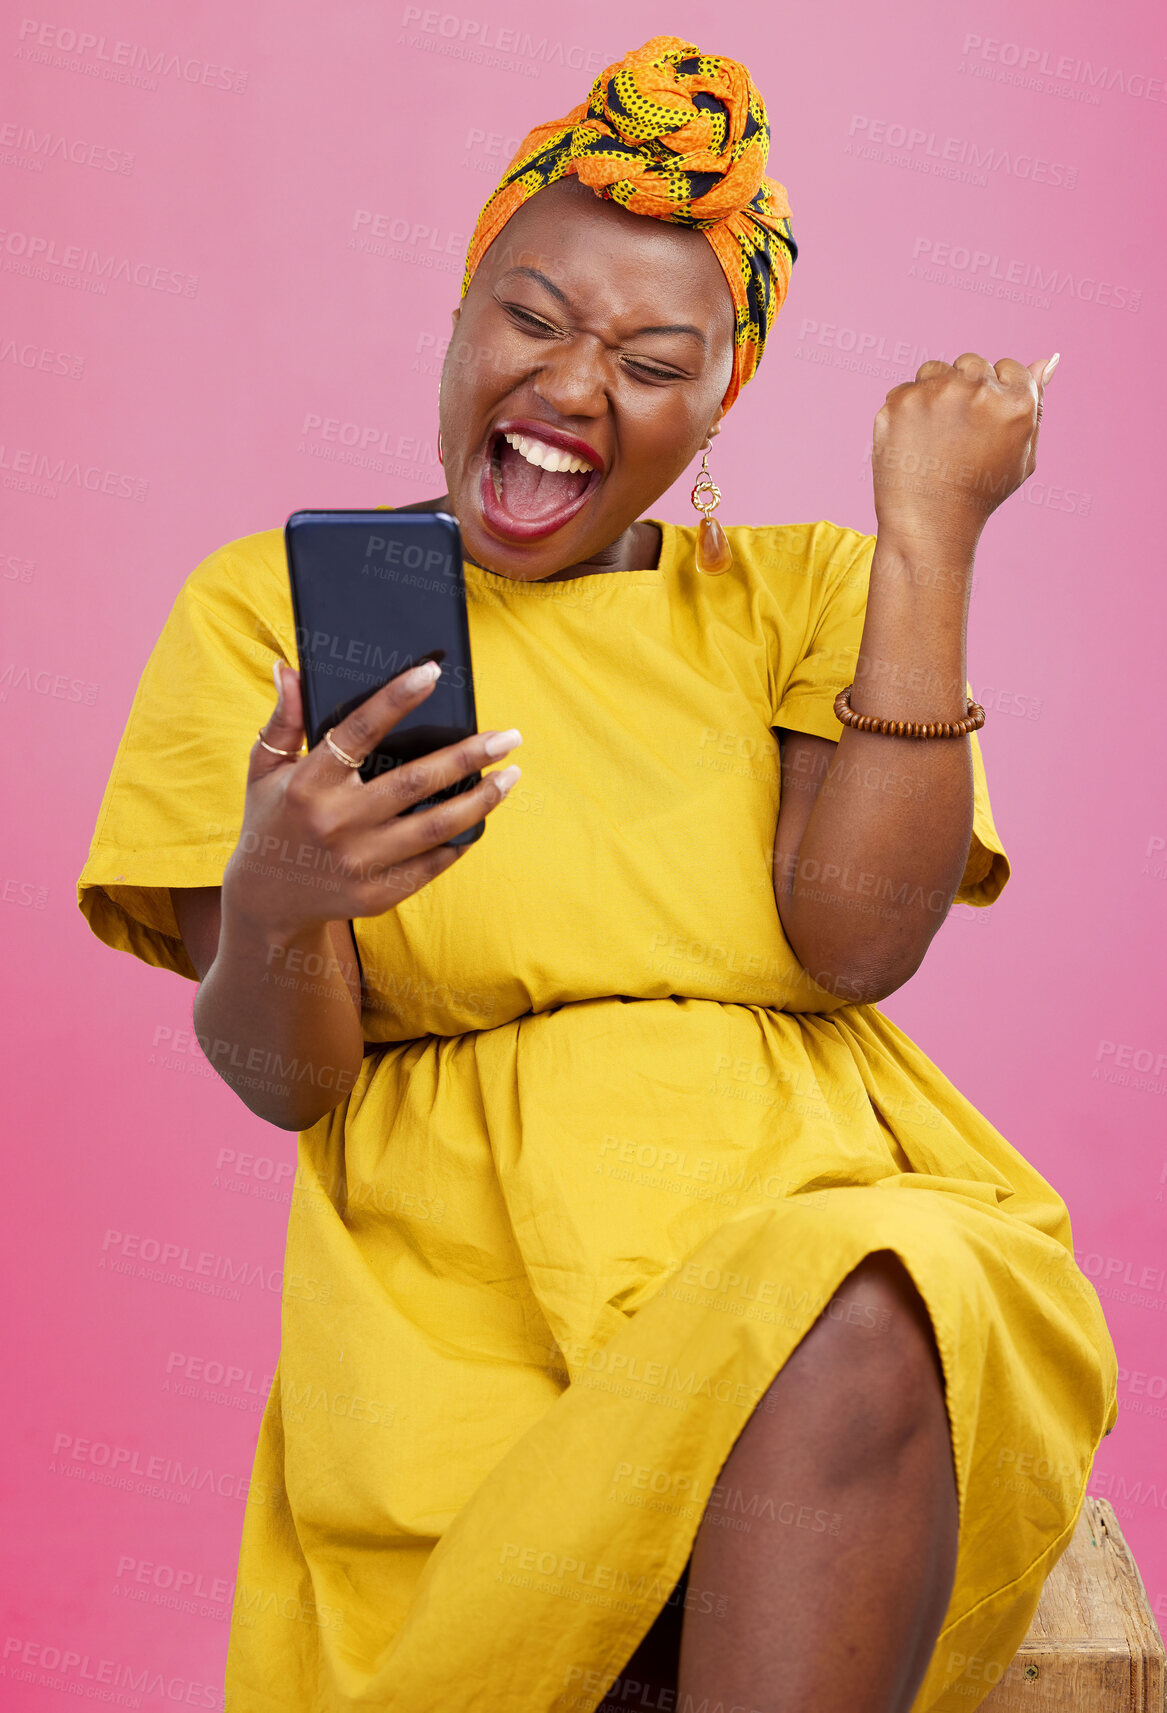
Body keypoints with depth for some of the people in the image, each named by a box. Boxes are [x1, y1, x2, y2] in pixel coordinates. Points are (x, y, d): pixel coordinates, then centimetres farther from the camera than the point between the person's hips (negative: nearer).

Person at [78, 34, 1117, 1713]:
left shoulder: (805, 594, 13)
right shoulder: (268, 605, 9)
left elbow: (859, 942, -6)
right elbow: (279, 1077, 1)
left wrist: (930, 537, -4)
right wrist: (273, 908, -23)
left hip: (820, 1209, 2)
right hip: (461, 1275, -2)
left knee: (855, 1339, -34)